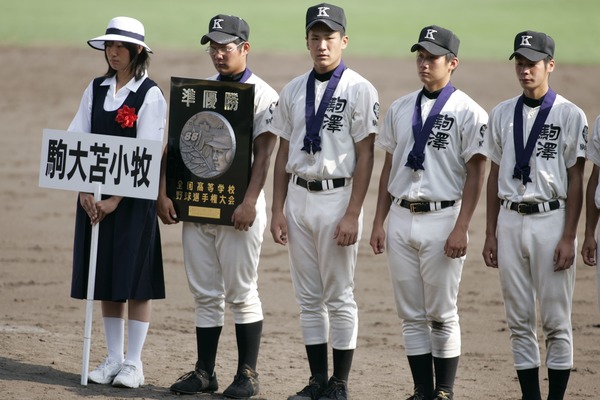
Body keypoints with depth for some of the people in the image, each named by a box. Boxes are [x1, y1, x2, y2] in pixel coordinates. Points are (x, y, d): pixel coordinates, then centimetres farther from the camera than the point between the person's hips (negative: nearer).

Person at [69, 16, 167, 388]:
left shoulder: (150, 95, -7)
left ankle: (134, 364, 3)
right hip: (95, 196, 5)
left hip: (133, 198, -5)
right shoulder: (96, 90, 9)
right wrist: (85, 191, -8)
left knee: (136, 280, -2)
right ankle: (114, 358, 16)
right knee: (105, 279, 8)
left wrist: (116, 199, -17)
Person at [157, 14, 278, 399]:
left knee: (242, 293, -1)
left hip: (238, 208, -5)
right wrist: (163, 192, 0)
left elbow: (264, 153, -12)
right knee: (205, 295, 8)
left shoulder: (263, 95, -5)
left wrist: (250, 202, -22)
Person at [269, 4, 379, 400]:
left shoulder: (359, 90, -6)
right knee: (309, 298, 9)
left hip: (337, 198, -5)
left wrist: (352, 215, -15)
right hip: (299, 198, 6)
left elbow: (365, 156, -9)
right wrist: (278, 210, 8)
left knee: (340, 297, -1)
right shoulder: (293, 90, 11)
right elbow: (284, 152, 14)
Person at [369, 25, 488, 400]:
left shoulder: (468, 112, -6)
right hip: (401, 219, 5)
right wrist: (379, 221, 10)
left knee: (443, 314, 0)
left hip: (442, 220, -5)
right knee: (412, 315, 7)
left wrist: (461, 228, -15)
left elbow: (476, 173, -9)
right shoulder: (400, 108, 11)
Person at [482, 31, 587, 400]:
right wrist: (490, 234, 10)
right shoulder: (502, 114, 10)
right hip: (510, 221, 4)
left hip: (550, 220, -4)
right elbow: (495, 175, 14)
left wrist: (568, 237, -10)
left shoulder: (570, 116, -3)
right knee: (519, 321, 7)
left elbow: (576, 181, -3)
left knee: (556, 321, -2)